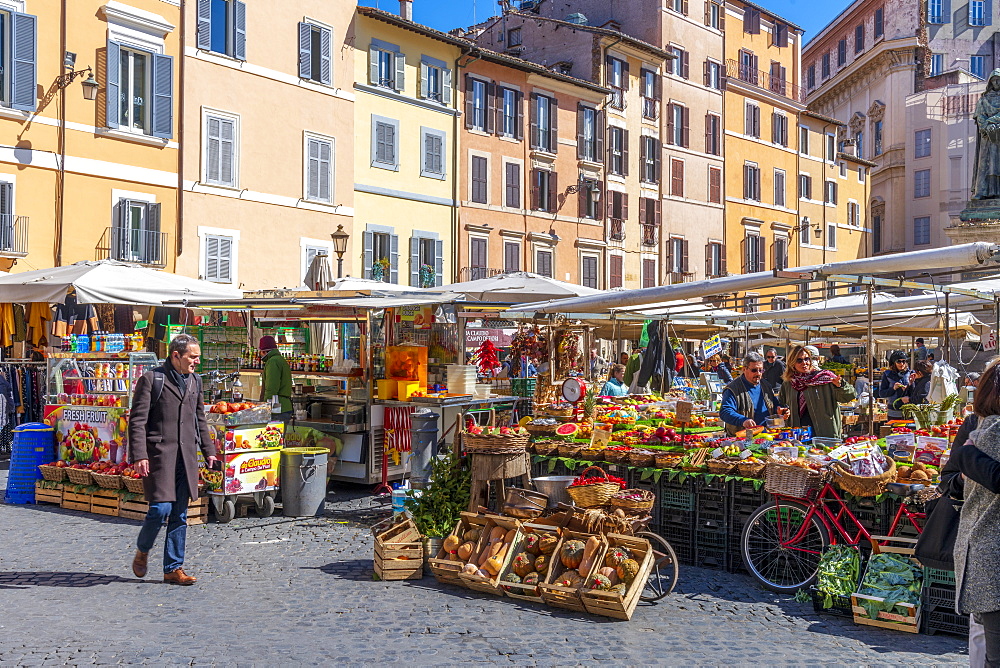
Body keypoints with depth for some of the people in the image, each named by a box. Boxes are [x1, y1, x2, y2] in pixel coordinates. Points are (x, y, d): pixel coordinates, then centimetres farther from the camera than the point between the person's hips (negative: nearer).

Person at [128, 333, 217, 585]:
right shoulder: (150, 380, -5)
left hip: (186, 456, 6)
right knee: (160, 508, -10)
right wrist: (139, 455, -16)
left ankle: (173, 569, 14)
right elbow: (137, 421, -8)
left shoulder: (195, 381, 14)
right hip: (159, 454, -6)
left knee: (179, 515, 7)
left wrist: (209, 451, 17)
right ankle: (142, 551, 19)